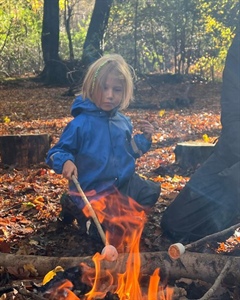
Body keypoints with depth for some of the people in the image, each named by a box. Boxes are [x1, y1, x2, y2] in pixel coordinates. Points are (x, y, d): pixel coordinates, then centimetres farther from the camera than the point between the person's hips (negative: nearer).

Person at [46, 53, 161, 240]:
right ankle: (73, 206, 14)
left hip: (125, 184, 7)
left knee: (152, 191, 9)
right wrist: (66, 162, -35)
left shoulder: (123, 122, 2)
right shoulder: (81, 124, -18)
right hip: (92, 191, -6)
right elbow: (58, 152, -13)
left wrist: (144, 138, 0)